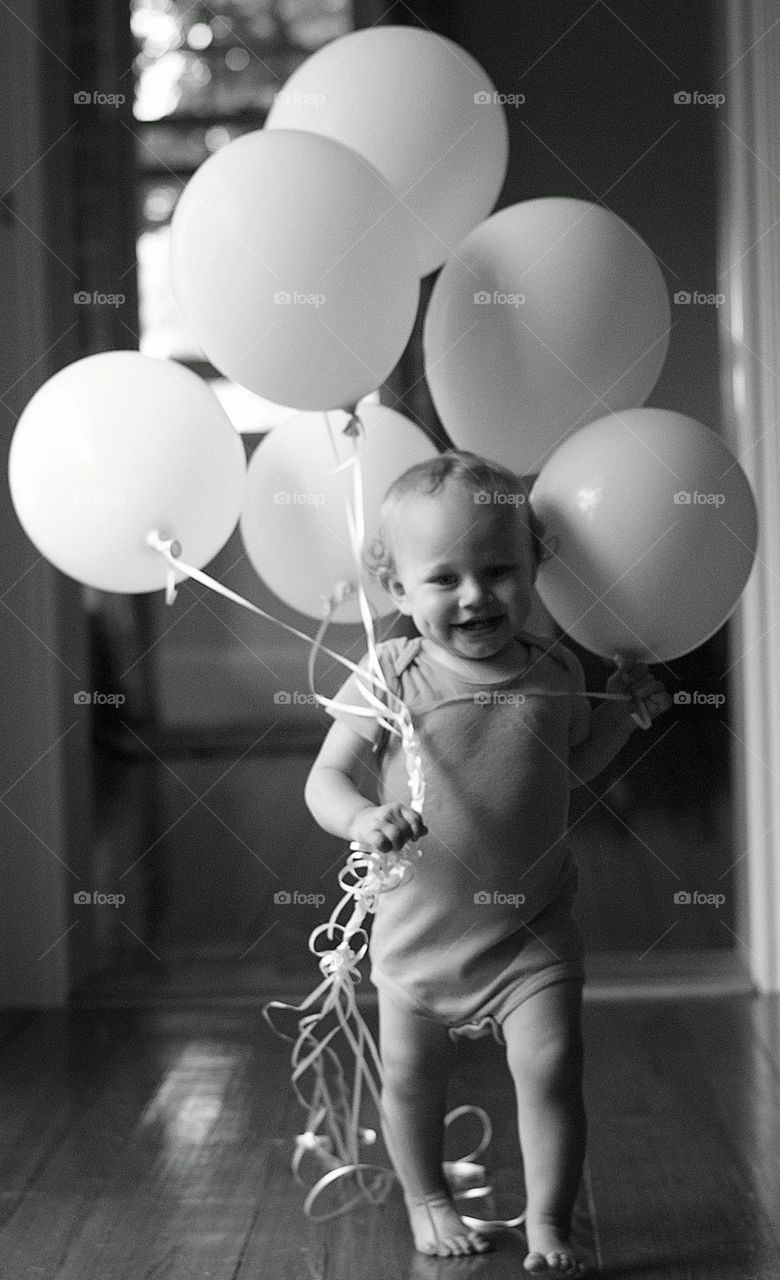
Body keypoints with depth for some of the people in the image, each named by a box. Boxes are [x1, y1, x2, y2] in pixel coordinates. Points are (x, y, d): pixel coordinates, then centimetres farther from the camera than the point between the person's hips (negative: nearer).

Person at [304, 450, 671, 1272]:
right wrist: (362, 818, -34)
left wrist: (622, 710, 2)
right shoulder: (389, 679, -13)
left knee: (551, 1071, -8)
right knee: (411, 1079, 14)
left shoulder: (554, 673, -3)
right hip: (419, 931, 0)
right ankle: (426, 1198, 39)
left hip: (532, 932, 0)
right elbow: (325, 779, -13)